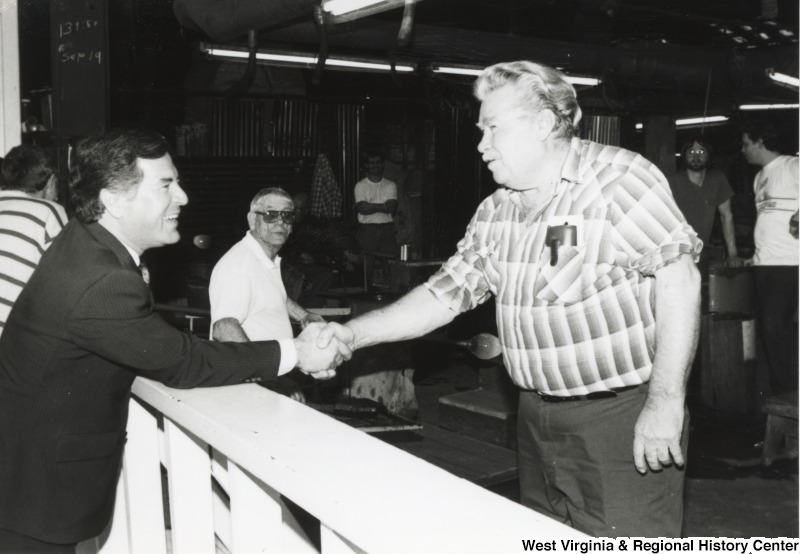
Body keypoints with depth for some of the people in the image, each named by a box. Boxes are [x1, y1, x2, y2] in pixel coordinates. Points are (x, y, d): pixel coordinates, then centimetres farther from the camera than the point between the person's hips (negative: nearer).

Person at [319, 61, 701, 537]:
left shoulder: (619, 179, -13)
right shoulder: (494, 214, 8)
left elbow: (678, 278, -17)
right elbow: (445, 294, 11)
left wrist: (666, 402, -21)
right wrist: (353, 334, 1)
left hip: (623, 416, -6)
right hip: (538, 418, 7)